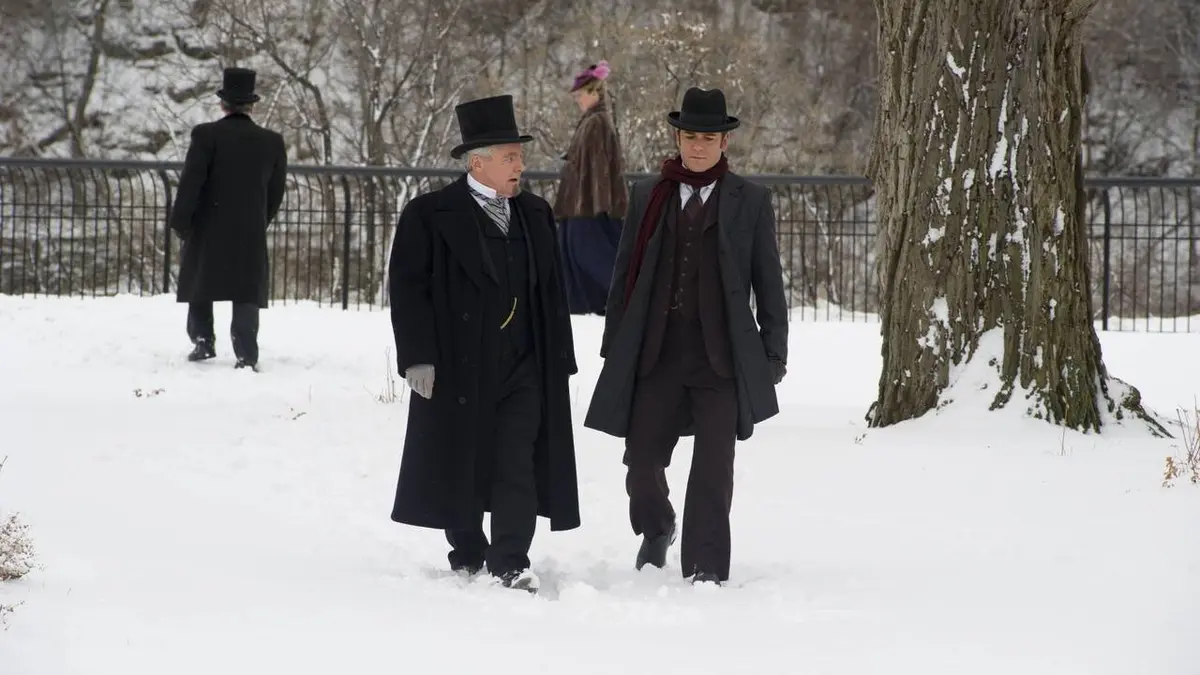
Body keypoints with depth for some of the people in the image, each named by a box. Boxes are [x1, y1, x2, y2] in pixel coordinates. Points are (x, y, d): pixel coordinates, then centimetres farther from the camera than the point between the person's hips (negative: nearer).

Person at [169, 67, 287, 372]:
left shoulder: (206, 135, -9)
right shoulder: (272, 142, 1)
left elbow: (190, 182, -11)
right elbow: (276, 191, 8)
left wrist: (180, 222, -3)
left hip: (208, 228, -1)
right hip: (251, 232, 1)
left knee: (199, 283, 19)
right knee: (247, 293, 1)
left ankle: (203, 340, 18)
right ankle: (246, 355, -11)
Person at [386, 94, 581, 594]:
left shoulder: (535, 214, 12)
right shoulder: (429, 215, -3)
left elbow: (551, 292, 14)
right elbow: (407, 289, -6)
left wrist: (558, 360, 9)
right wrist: (418, 358, -14)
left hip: (523, 366, 3)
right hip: (458, 367, -3)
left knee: (518, 465, -7)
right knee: (459, 466, 6)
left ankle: (510, 564, -7)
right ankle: (467, 558, 21)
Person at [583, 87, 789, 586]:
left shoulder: (750, 201, 5)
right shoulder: (647, 197, 9)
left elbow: (768, 283, 7)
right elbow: (625, 275, 12)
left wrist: (774, 355, 3)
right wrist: (614, 347, 9)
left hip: (721, 357, -2)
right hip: (657, 354, 2)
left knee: (713, 469, -4)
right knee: (642, 460, 3)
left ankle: (705, 567, 4)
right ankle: (656, 530, 32)